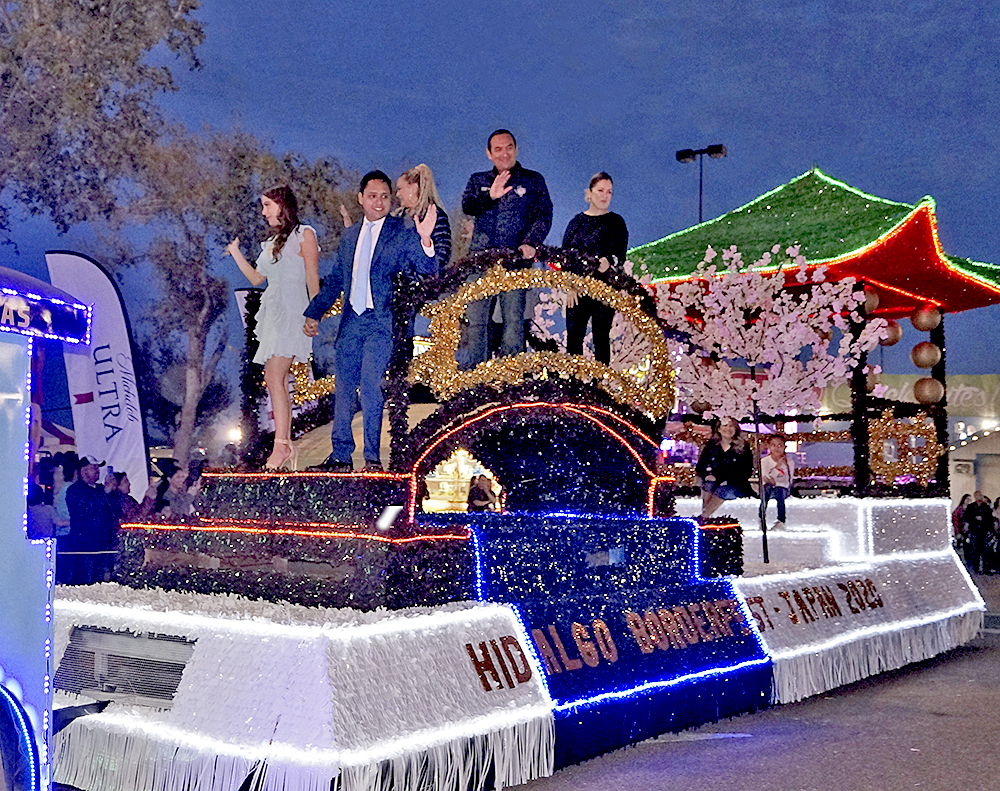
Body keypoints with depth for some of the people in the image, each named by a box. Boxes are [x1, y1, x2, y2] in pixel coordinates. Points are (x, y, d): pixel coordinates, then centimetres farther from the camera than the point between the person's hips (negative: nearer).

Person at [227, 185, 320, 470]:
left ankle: (281, 445, -20)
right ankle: (286, 447, 4)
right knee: (279, 381, 3)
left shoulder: (304, 234, -1)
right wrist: (235, 252, 20)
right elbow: (256, 278, 24)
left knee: (274, 376, -18)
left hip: (291, 312, -8)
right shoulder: (272, 241, 22)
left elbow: (312, 278, -6)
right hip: (272, 312, 8)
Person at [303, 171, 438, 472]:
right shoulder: (349, 236, 16)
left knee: (370, 387, -14)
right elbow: (335, 280, 22)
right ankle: (340, 455, 18)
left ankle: (373, 457, -5)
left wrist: (425, 240, -30)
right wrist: (313, 314, 16)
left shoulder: (403, 232, -1)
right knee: (344, 388, 8)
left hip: (382, 322, -5)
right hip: (351, 321, 6)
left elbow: (426, 271, -12)